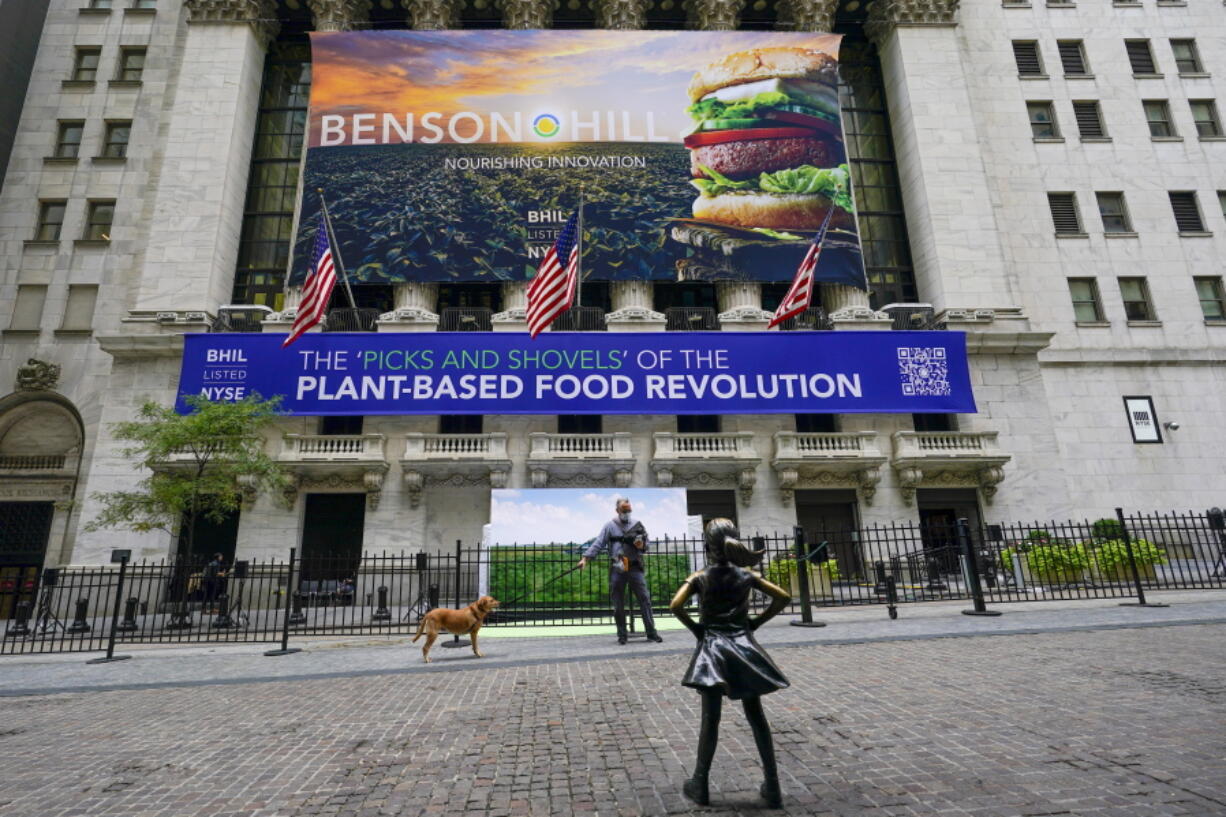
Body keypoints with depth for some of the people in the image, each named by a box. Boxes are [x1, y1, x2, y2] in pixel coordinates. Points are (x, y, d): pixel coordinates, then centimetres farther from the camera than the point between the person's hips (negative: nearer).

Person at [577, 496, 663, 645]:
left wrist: (641, 545, -9)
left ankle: (651, 633, 4)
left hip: (635, 567, 1)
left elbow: (646, 546, 15)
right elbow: (598, 543, -2)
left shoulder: (637, 525, 9)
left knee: (645, 599, -2)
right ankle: (622, 635, 14)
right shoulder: (610, 525, 3)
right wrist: (585, 558, -12)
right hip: (617, 569, -1)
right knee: (618, 604, 4)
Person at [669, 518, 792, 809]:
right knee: (756, 716, 11)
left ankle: (700, 786, 17)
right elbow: (783, 597, 0)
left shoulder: (700, 578, -7)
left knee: (710, 719, 6)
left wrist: (694, 627, -4)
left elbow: (675, 606, -19)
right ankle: (772, 787, 17)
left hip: (713, 649, -2)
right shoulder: (747, 575, 0)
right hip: (744, 647, 2)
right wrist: (756, 622, 5)